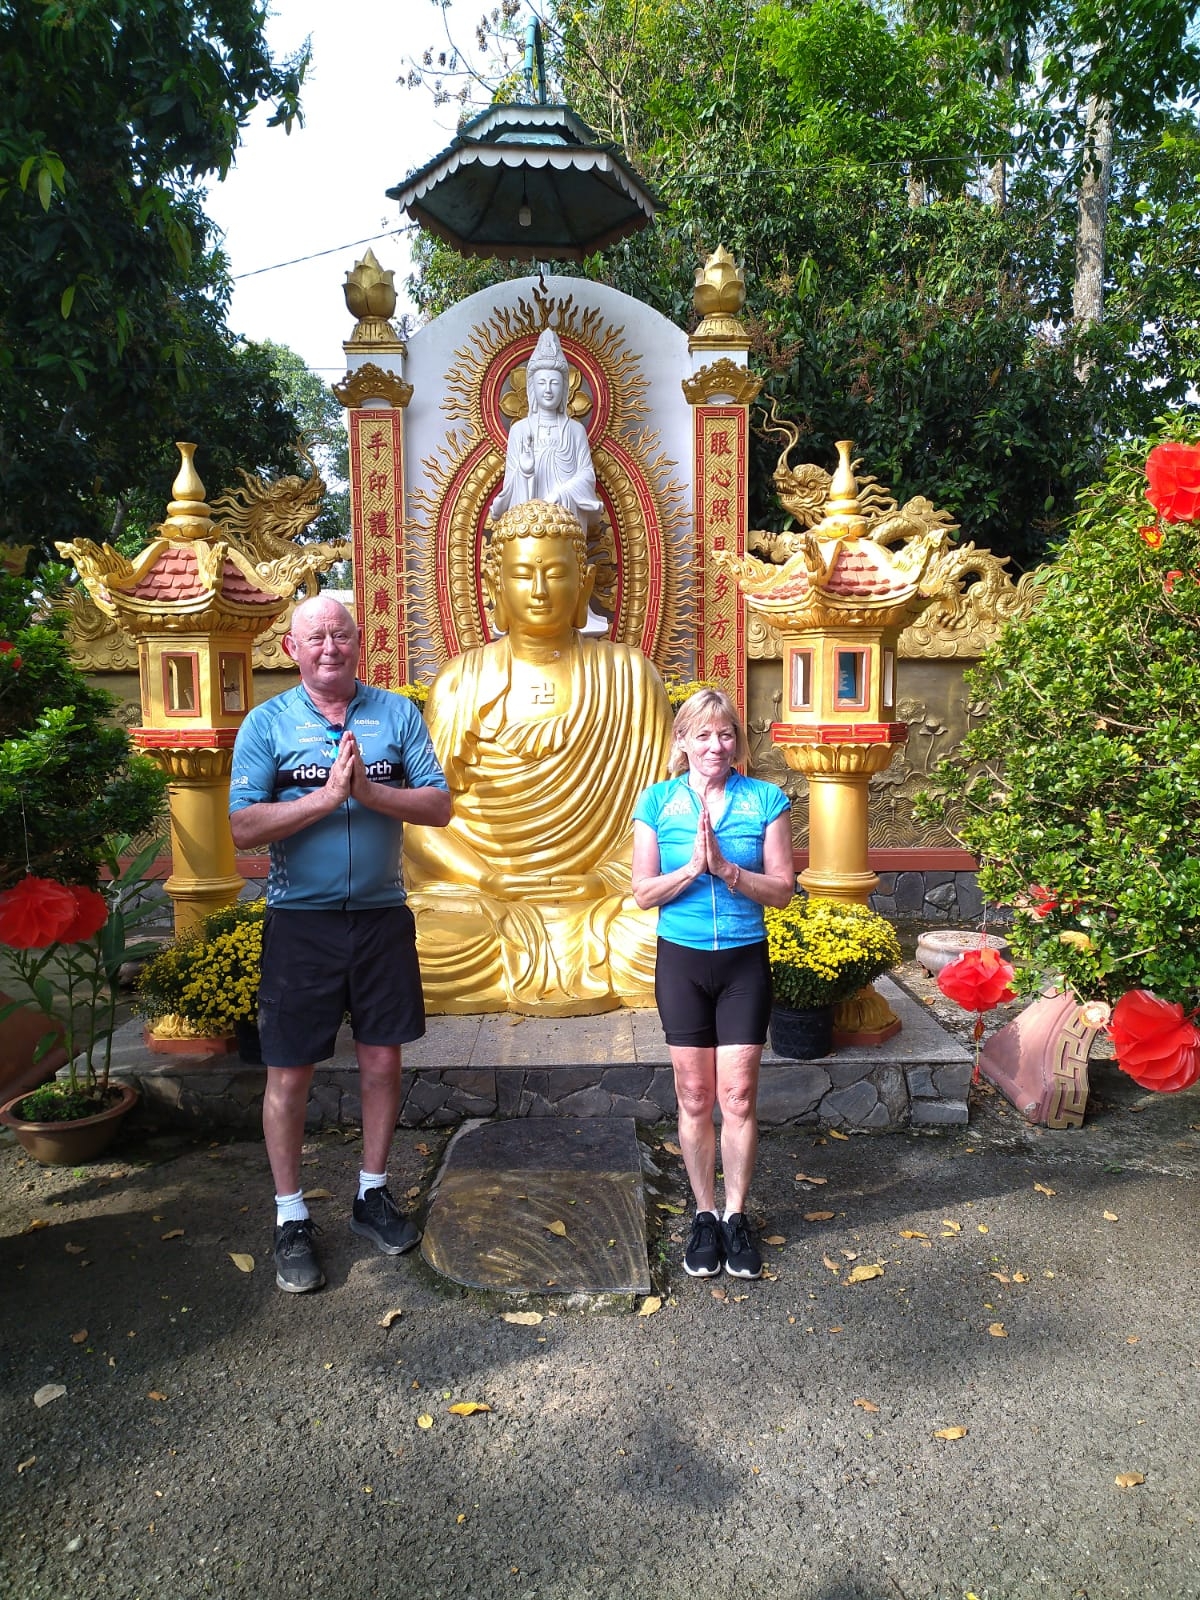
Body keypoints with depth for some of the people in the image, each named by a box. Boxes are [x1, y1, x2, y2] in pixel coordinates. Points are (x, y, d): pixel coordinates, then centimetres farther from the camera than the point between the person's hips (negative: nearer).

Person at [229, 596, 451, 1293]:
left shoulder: (398, 713, 3)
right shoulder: (267, 723, -2)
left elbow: (440, 806, -4)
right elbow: (245, 828, -11)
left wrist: (368, 792, -18)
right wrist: (328, 796, -20)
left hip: (382, 915, 2)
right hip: (300, 921, -2)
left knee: (383, 1059, 11)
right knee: (290, 1072, 5)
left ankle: (373, 1194, 31)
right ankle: (292, 1220, 23)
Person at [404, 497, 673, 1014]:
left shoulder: (628, 674, 3)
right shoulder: (462, 680, 4)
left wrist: (609, 876, -13)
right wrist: (490, 882, -14)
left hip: (601, 897, 0)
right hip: (483, 898, 1)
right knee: (428, 943, -28)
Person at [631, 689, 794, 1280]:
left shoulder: (766, 800, -2)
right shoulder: (658, 801, -1)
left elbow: (781, 889, -5)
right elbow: (643, 892, -3)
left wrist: (727, 869, -19)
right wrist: (693, 867, -19)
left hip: (744, 961, 0)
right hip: (681, 960, 0)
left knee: (738, 1097, 3)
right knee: (695, 1098, 8)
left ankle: (736, 1215, 21)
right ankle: (704, 1215, 24)